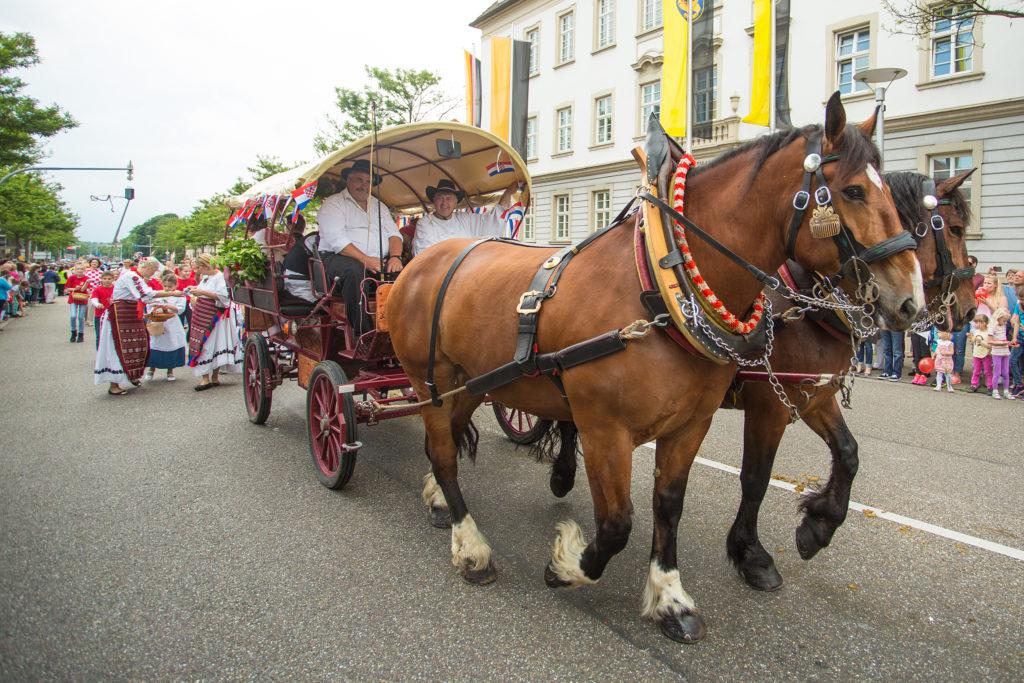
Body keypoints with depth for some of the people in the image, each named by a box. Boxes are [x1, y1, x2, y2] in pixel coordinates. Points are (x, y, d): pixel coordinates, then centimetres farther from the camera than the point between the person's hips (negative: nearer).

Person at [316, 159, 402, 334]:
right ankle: (362, 332, -33)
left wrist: (395, 256, -7)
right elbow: (335, 238, -10)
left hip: (379, 262, 5)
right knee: (354, 269, -39)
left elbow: (394, 233, 16)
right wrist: (365, 259, -20)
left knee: (401, 271, -25)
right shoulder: (333, 204, 5)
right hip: (338, 259, -5)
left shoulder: (379, 206, 25)